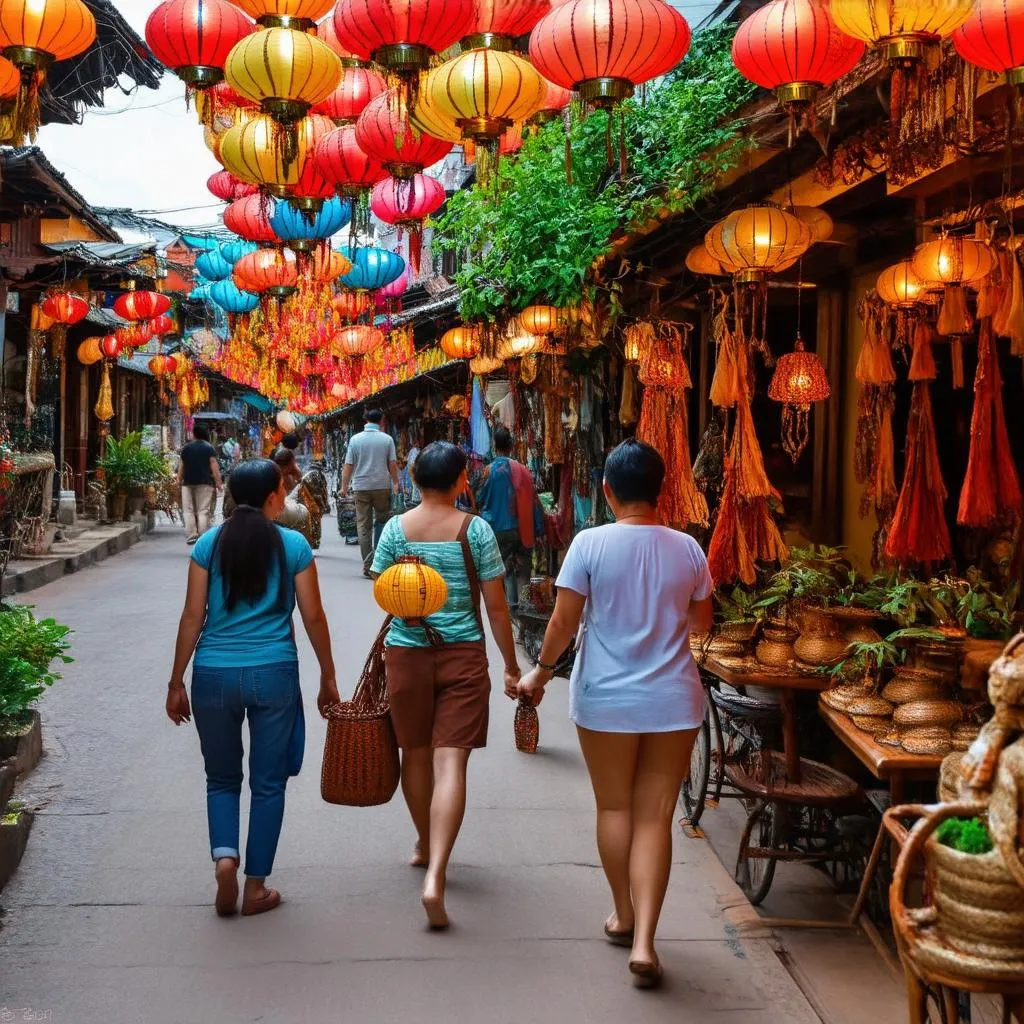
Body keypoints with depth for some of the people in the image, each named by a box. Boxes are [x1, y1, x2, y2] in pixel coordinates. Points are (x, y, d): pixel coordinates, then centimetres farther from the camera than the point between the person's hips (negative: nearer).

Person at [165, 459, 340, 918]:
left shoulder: (209, 544, 1)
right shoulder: (294, 545, -2)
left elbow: (193, 616, 0)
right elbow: (313, 617, 0)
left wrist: (176, 681, 8)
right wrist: (328, 677, 11)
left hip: (214, 674, 1)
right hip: (274, 674, -1)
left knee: (222, 778, 18)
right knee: (268, 782, 11)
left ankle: (224, 855, -4)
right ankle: (256, 887, 16)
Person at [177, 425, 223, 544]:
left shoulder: (186, 448, 8)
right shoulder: (209, 448, -1)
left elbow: (181, 466, 10)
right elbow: (214, 465, -7)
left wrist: (179, 480, 20)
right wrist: (218, 482, -6)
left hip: (188, 482, 2)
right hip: (205, 482, -2)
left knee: (188, 510, 8)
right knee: (204, 511, -1)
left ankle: (191, 536, 0)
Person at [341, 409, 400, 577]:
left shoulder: (355, 439, 1)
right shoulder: (387, 439, -1)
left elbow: (348, 465, 1)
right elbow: (393, 464, -2)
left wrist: (344, 486, 8)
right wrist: (395, 483, 8)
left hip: (361, 487, 1)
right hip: (382, 486, -1)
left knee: (363, 525, 4)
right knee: (383, 522, 12)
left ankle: (367, 564, 2)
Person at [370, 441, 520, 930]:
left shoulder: (396, 528, -2)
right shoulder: (475, 529, -6)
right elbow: (496, 605, -5)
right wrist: (512, 666, 4)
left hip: (407, 652, 2)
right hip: (463, 656, -2)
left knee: (416, 755, 20)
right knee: (451, 763, -5)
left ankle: (425, 846, 41)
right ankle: (435, 875, -17)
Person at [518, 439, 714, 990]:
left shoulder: (590, 543, -10)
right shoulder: (687, 548, -2)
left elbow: (564, 621, -9)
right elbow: (701, 622, 10)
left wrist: (540, 673, 6)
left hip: (606, 699, -1)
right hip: (673, 701, 1)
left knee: (614, 808, 16)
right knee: (655, 818, 5)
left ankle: (623, 916, 32)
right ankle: (643, 941, 0)